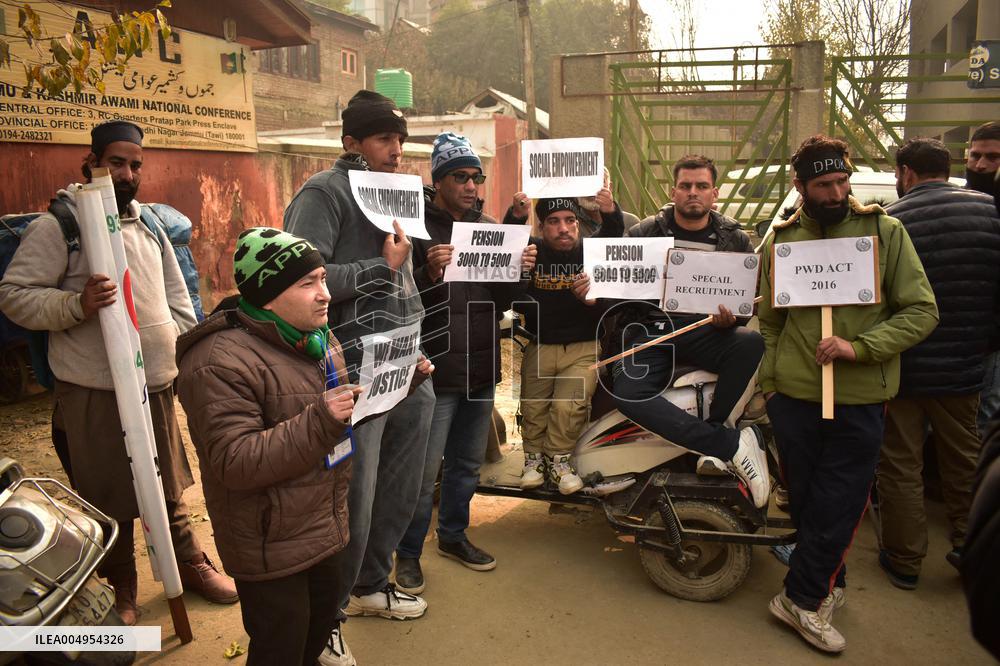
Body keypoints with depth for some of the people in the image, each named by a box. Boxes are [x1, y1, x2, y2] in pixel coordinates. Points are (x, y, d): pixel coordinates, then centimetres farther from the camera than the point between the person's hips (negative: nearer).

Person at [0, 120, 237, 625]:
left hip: (157, 386, 5)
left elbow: (177, 300, 19)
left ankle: (191, 565, 35)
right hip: (95, 393, -5)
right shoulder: (58, 226, -7)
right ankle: (120, 592, 28)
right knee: (110, 500, 9)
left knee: (170, 489, 18)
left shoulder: (149, 228, 13)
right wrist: (77, 305, -27)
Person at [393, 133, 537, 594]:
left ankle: (453, 535, 38)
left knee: (467, 463, 19)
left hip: (482, 368, 7)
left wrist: (518, 271, -6)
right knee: (424, 471, 3)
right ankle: (408, 552, 23)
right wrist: (429, 272, -32)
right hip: (436, 370, -6)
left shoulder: (489, 228, 11)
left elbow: (500, 302, 12)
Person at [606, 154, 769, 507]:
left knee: (753, 343, -33)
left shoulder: (735, 239, 12)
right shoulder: (644, 232, 9)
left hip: (707, 331, 1)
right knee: (628, 395, -31)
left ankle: (713, 444, -22)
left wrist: (731, 318, -15)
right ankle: (732, 442, -27)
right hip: (651, 328, 0)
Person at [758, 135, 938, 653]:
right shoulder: (780, 240, 5)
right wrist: (768, 385, 6)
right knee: (804, 500, 11)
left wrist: (857, 347, -17)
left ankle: (802, 596, 21)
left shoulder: (885, 232, -2)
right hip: (793, 395, 2)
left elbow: (922, 312, -4)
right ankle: (825, 587, 29)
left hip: (860, 399, -1)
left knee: (837, 506, 3)